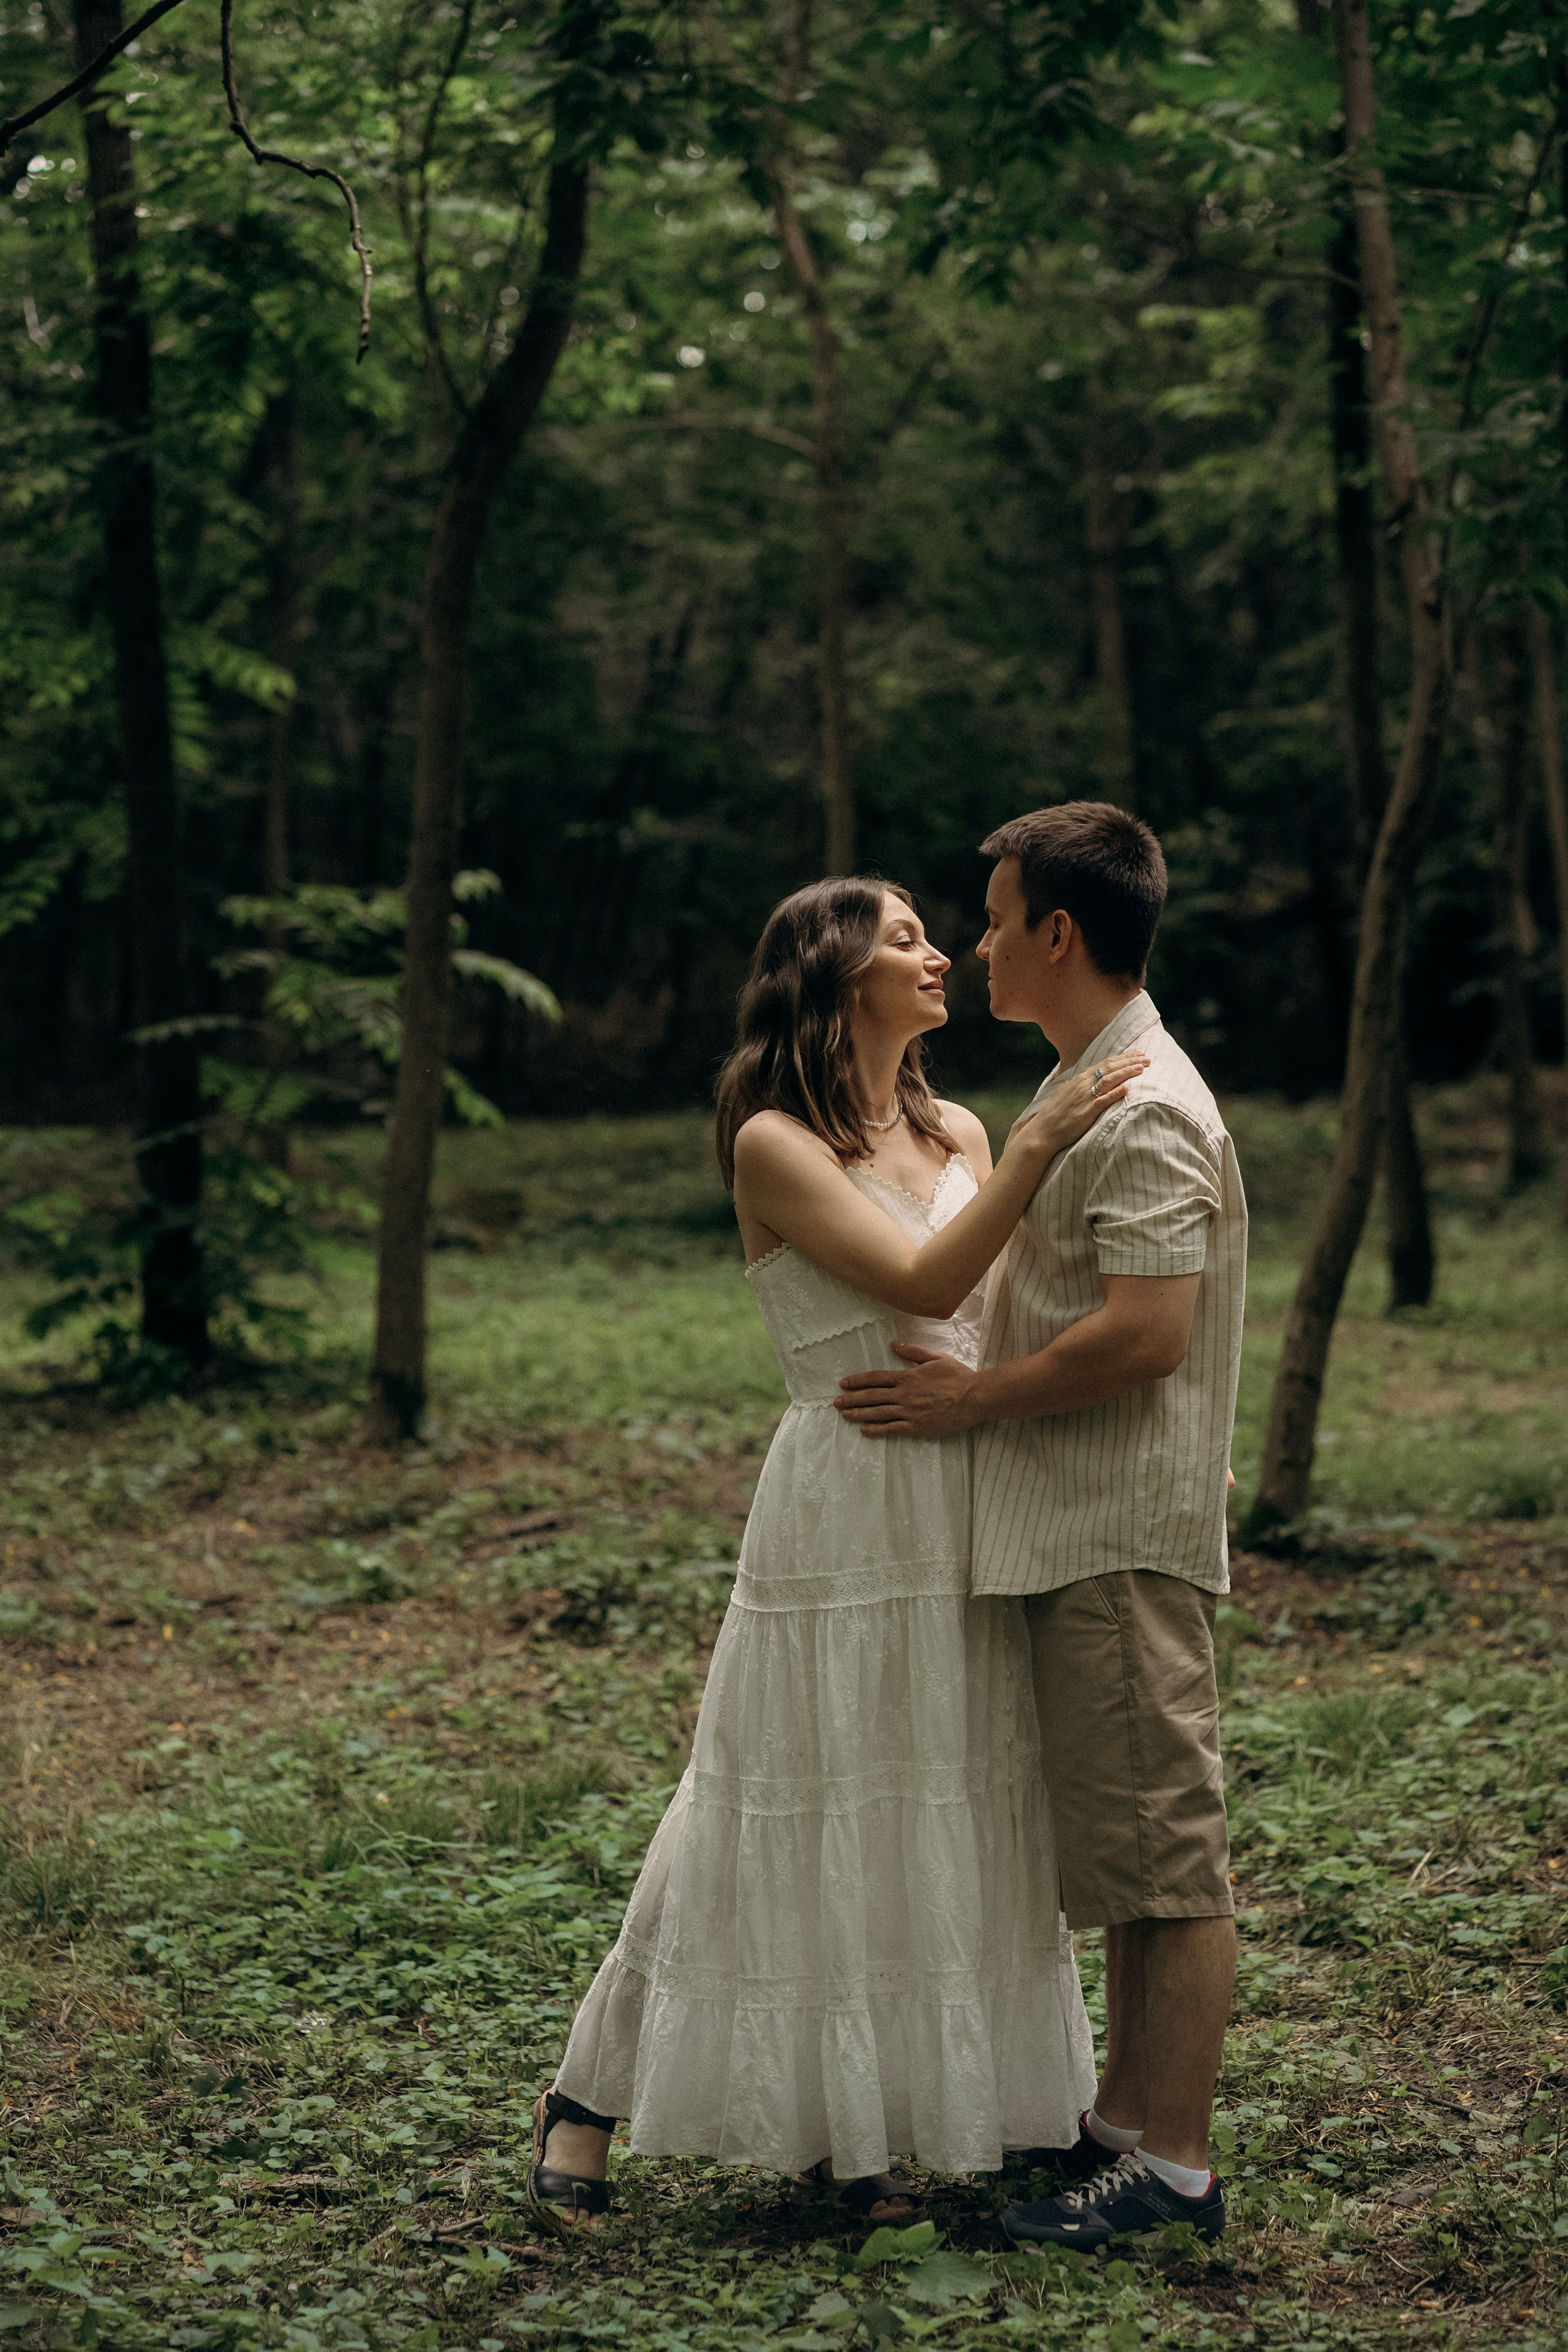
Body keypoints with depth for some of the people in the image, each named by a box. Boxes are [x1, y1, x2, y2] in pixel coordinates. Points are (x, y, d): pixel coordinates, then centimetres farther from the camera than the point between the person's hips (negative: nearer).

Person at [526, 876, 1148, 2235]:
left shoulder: (959, 1137, 11)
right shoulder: (775, 1145, -8)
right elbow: (919, 1283, -19)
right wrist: (1041, 1147, -22)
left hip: (968, 1510, 7)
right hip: (845, 1509, -7)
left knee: (939, 1808, 9)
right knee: (807, 1808, -1)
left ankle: (840, 2132, 21)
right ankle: (590, 2100, 13)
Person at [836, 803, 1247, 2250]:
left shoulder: (1146, 1112, -16)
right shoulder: (1085, 1089, 17)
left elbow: (1147, 1333, -24)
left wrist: (973, 1398, -16)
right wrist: (976, 1386, 16)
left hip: (1122, 1534, -11)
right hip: (1069, 1527, 11)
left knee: (1161, 1842, -5)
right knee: (1119, 1850, 15)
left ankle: (1174, 2164, 1)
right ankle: (1129, 2118, 24)